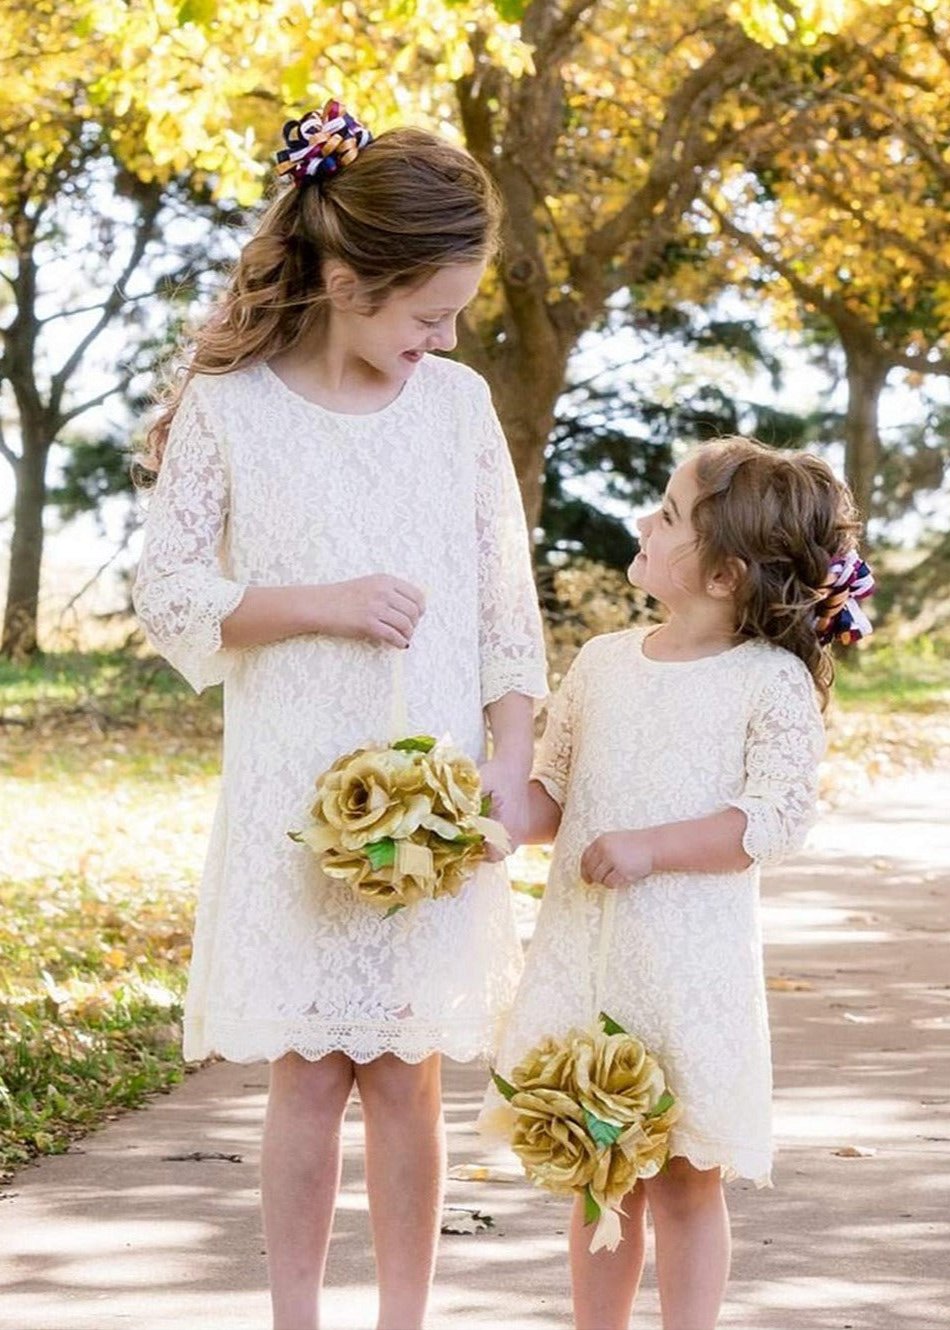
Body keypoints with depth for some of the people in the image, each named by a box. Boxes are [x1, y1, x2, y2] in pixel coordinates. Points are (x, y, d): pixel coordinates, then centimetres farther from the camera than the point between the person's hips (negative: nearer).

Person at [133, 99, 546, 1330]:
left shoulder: (456, 401, 3)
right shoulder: (227, 410, -5)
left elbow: (507, 603, 7)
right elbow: (167, 596, -3)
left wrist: (510, 763, -1)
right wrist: (323, 604, -15)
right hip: (291, 795, -2)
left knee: (406, 1073, 5)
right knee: (308, 1076, 2)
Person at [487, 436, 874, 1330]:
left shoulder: (774, 683, -7)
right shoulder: (601, 663, 8)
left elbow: (776, 818, -14)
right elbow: (552, 793, 13)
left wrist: (649, 848, -19)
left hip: (688, 962, -4)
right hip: (583, 953, 4)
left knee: (682, 1182, 5)